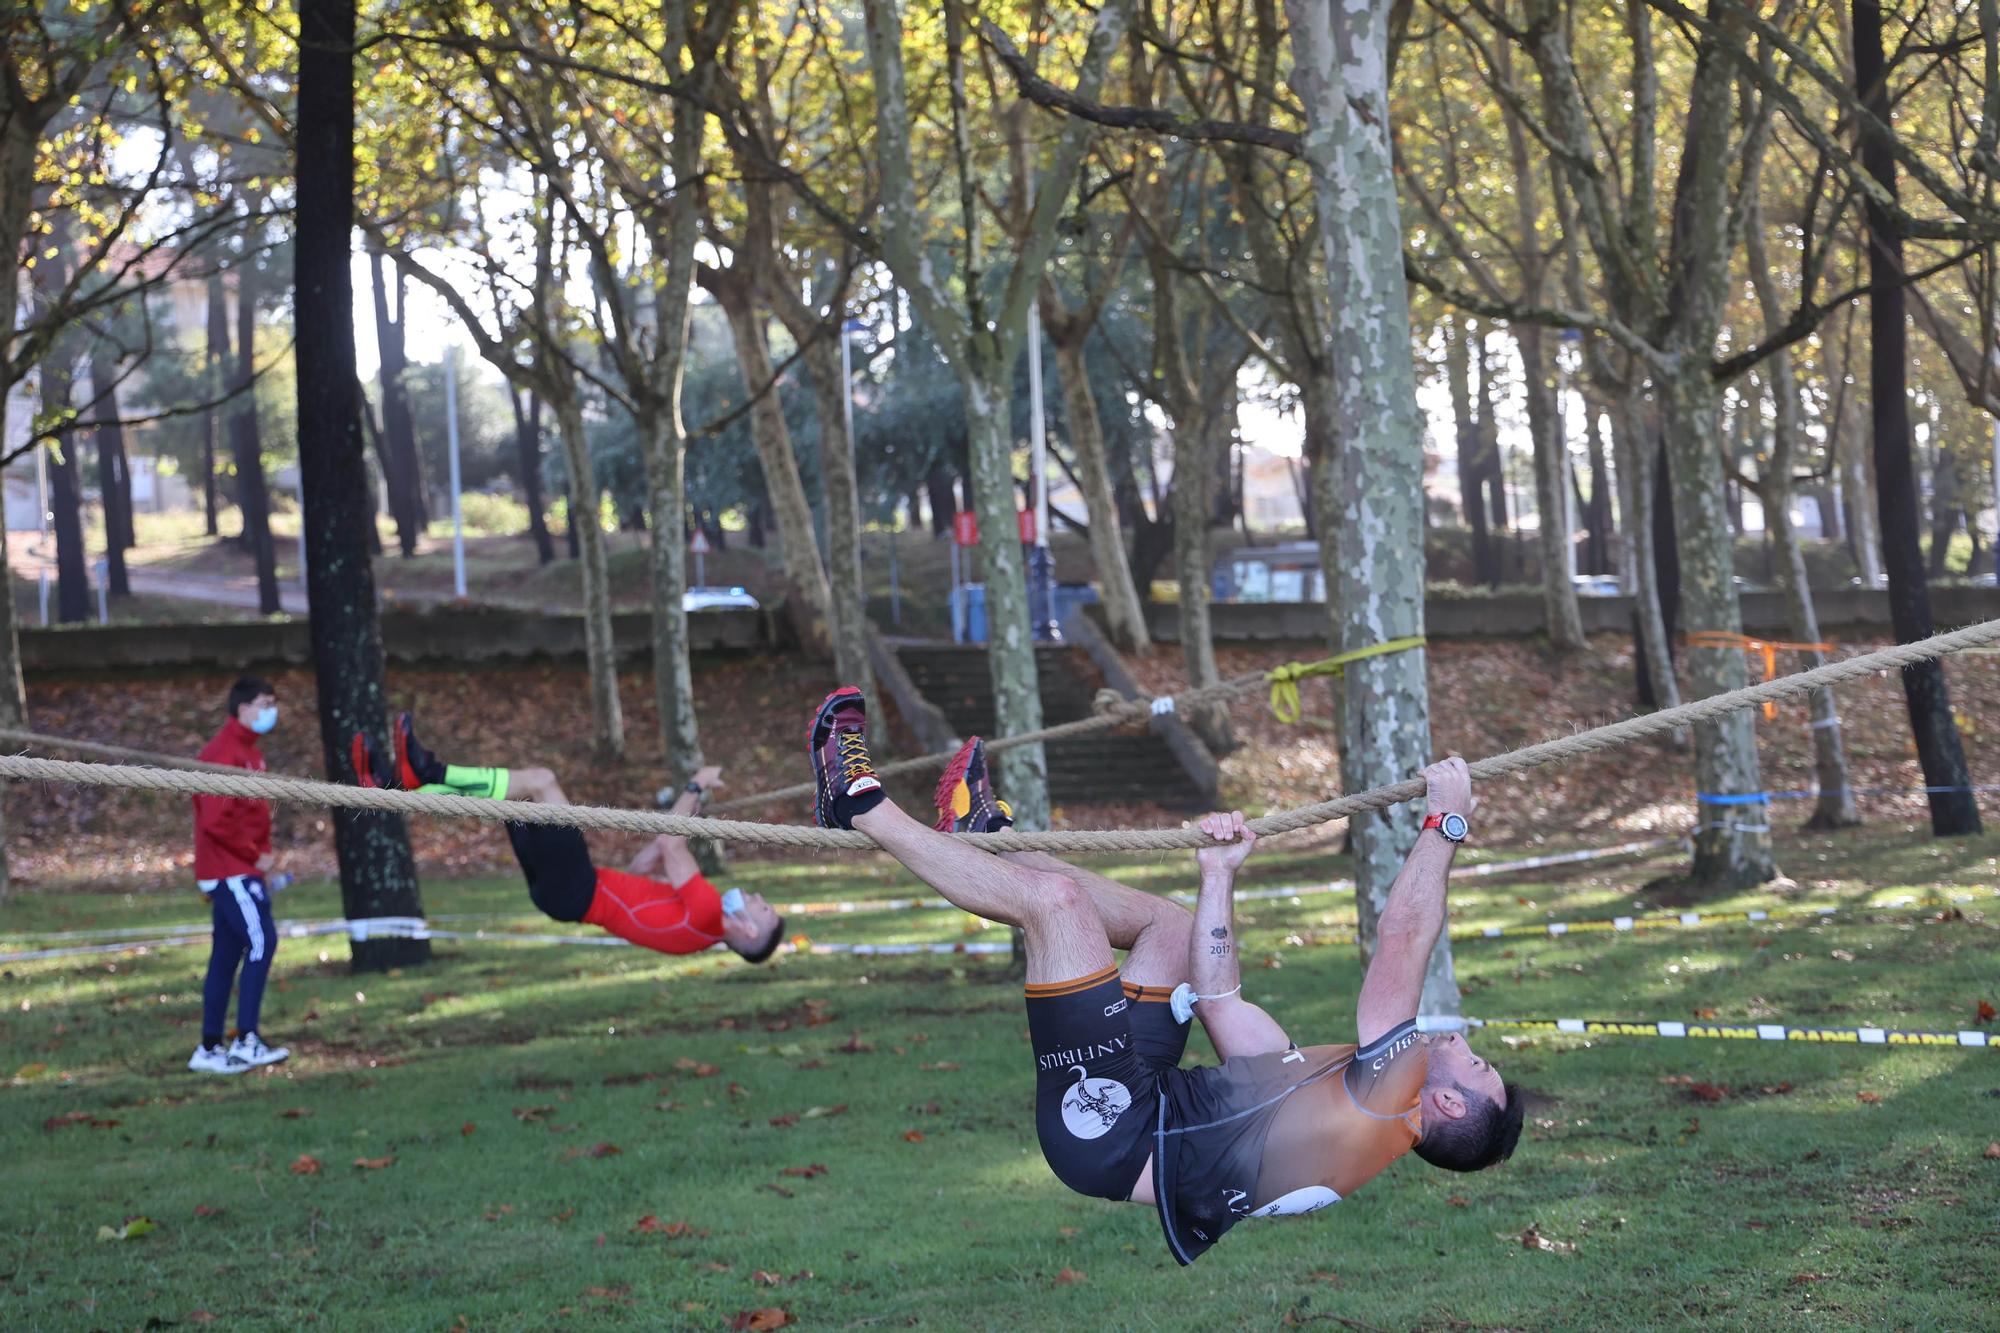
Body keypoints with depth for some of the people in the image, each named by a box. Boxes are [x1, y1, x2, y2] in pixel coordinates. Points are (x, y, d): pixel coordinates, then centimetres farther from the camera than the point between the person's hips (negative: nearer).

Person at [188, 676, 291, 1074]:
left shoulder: (248, 751, 16)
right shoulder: (223, 753, -15)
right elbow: (216, 820, -22)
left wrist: (260, 856, 12)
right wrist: (256, 857, -15)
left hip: (241, 872, 10)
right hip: (230, 872, -10)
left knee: (226, 956, 10)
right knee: (261, 941, -15)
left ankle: (210, 1049, 13)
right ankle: (246, 1041, -17)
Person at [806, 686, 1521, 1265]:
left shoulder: (1383, 1100, -11)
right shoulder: (1324, 1086, 15)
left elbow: (1402, 938, -18)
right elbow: (1219, 1002, 19)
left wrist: (1446, 821, -11)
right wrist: (1219, 876, 18)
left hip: (1114, 1136, -10)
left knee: (1055, 896, -14)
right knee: (1174, 923, 25)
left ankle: (863, 803, 0)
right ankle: (983, 834, 28)